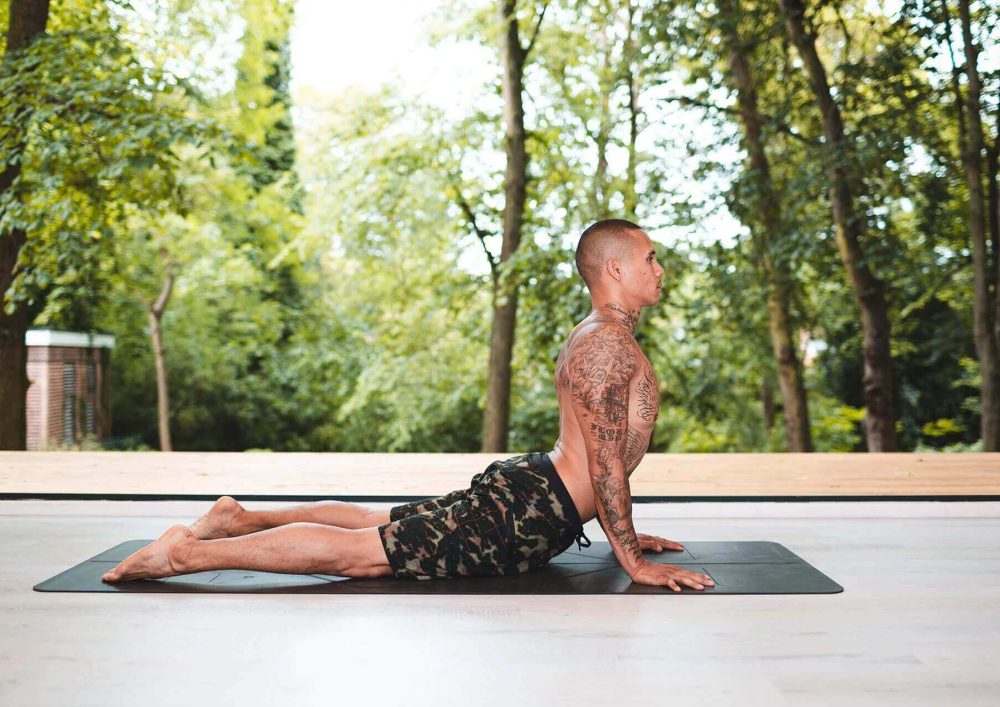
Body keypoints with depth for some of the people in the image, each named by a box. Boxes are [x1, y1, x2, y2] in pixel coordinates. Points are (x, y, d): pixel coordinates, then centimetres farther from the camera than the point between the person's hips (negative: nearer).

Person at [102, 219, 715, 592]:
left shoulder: (602, 339, 19)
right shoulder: (608, 344, -17)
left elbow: (599, 456, 25)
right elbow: (606, 462, -22)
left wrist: (622, 531, 25)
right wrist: (633, 560, -19)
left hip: (524, 493, 11)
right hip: (525, 512, -11)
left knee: (381, 522, 20)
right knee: (360, 553, -11)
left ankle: (244, 518, 26)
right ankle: (186, 553, -8)